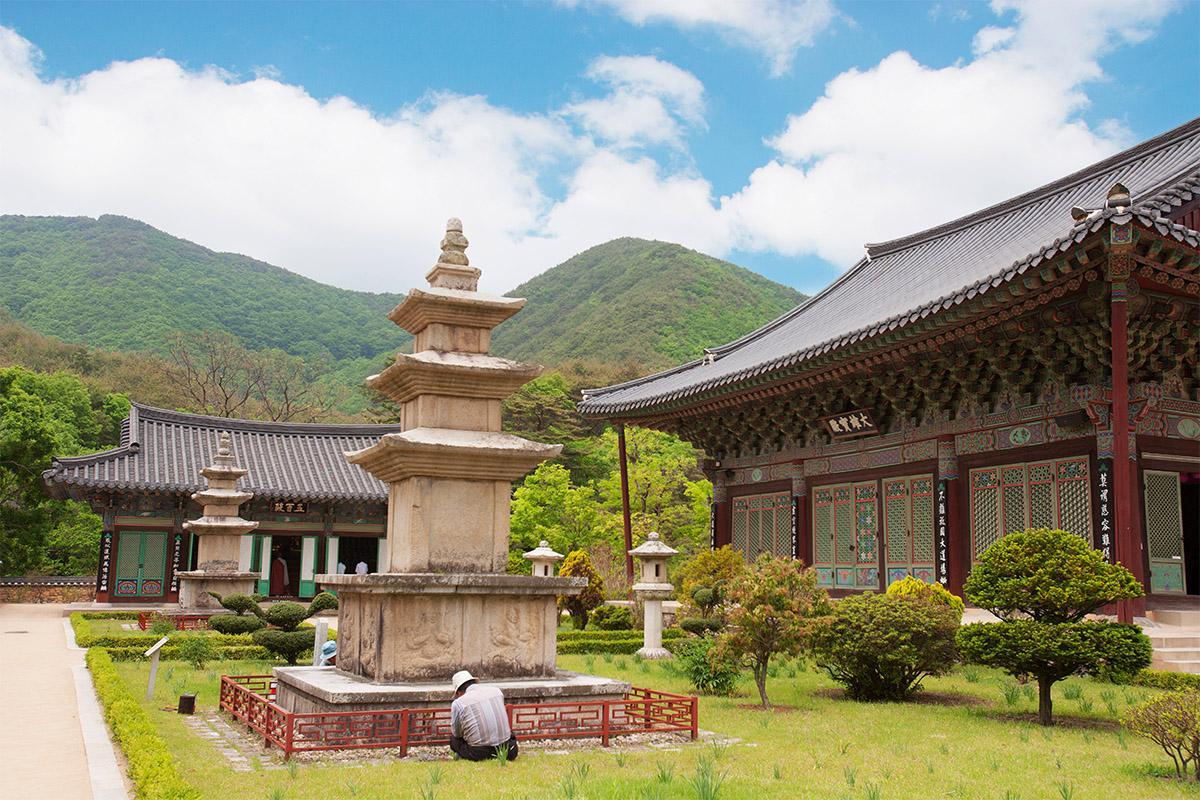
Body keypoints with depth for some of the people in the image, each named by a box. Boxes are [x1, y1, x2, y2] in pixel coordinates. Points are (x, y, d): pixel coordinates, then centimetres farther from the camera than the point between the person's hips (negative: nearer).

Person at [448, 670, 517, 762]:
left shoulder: (457, 703, -4)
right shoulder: (496, 691, 8)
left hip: (479, 754, -3)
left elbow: (457, 733, 10)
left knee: (453, 738, 23)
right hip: (507, 750, 3)